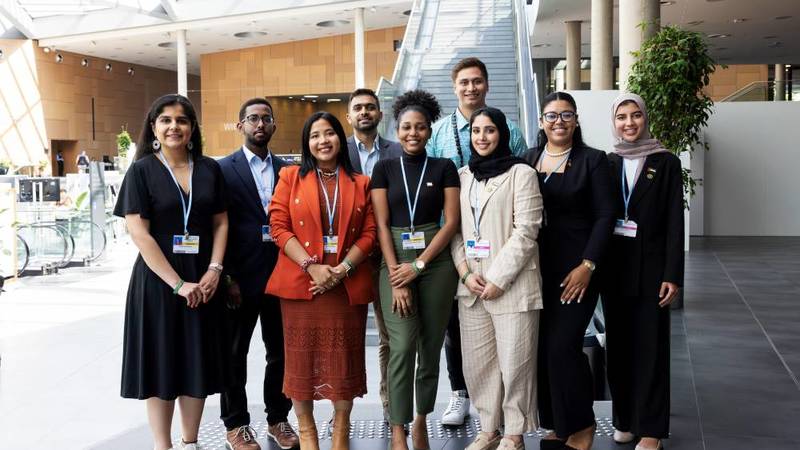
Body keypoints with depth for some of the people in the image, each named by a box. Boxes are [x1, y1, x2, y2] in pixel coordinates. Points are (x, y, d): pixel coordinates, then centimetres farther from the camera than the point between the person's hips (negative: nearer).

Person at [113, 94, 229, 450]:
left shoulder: (209, 169, 5)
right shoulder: (141, 171, -4)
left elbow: (220, 223, 7)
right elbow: (139, 233, -11)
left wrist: (214, 270, -9)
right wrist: (177, 284, -16)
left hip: (203, 282, 3)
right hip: (158, 280, -3)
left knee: (198, 361, 8)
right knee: (160, 361, 4)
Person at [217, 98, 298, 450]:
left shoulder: (286, 169, 9)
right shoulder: (223, 169, -3)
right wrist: (226, 276, -11)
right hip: (241, 276, -3)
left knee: (281, 351, 11)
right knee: (234, 354, 9)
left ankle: (278, 418, 26)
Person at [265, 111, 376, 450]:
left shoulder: (360, 183, 9)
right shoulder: (291, 177, 6)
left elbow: (369, 233, 3)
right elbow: (279, 227, -3)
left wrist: (343, 268, -11)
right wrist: (312, 266, -14)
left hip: (347, 284, 1)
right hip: (300, 281, -1)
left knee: (344, 355, 5)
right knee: (301, 354, 4)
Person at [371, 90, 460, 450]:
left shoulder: (445, 168, 4)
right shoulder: (384, 169, 6)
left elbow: (451, 222, -2)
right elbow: (382, 226, 0)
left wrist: (418, 265, -11)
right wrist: (397, 279, -9)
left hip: (436, 264, 1)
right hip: (395, 264, 0)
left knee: (431, 347, 6)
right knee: (402, 347, -10)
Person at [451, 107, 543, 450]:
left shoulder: (521, 173, -3)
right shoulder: (463, 176, 13)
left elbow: (525, 232, -9)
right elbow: (455, 229, 11)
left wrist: (497, 279, -13)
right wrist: (466, 272, -4)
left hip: (511, 285, -5)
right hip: (471, 286, 5)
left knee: (514, 363, 1)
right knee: (477, 363, 10)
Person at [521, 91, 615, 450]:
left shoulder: (593, 160, -2)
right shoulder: (528, 159, 8)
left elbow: (605, 216, -5)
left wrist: (587, 265, -13)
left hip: (576, 268, -4)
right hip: (537, 268, 4)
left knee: (562, 345, -10)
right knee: (541, 347, 5)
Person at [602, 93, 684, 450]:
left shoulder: (666, 163, -1)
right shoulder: (606, 163, 7)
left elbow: (674, 222, -5)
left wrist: (672, 275, -11)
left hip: (650, 267, -3)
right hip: (614, 267, 3)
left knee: (650, 347, 1)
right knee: (619, 344, 9)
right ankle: (624, 419, 21)